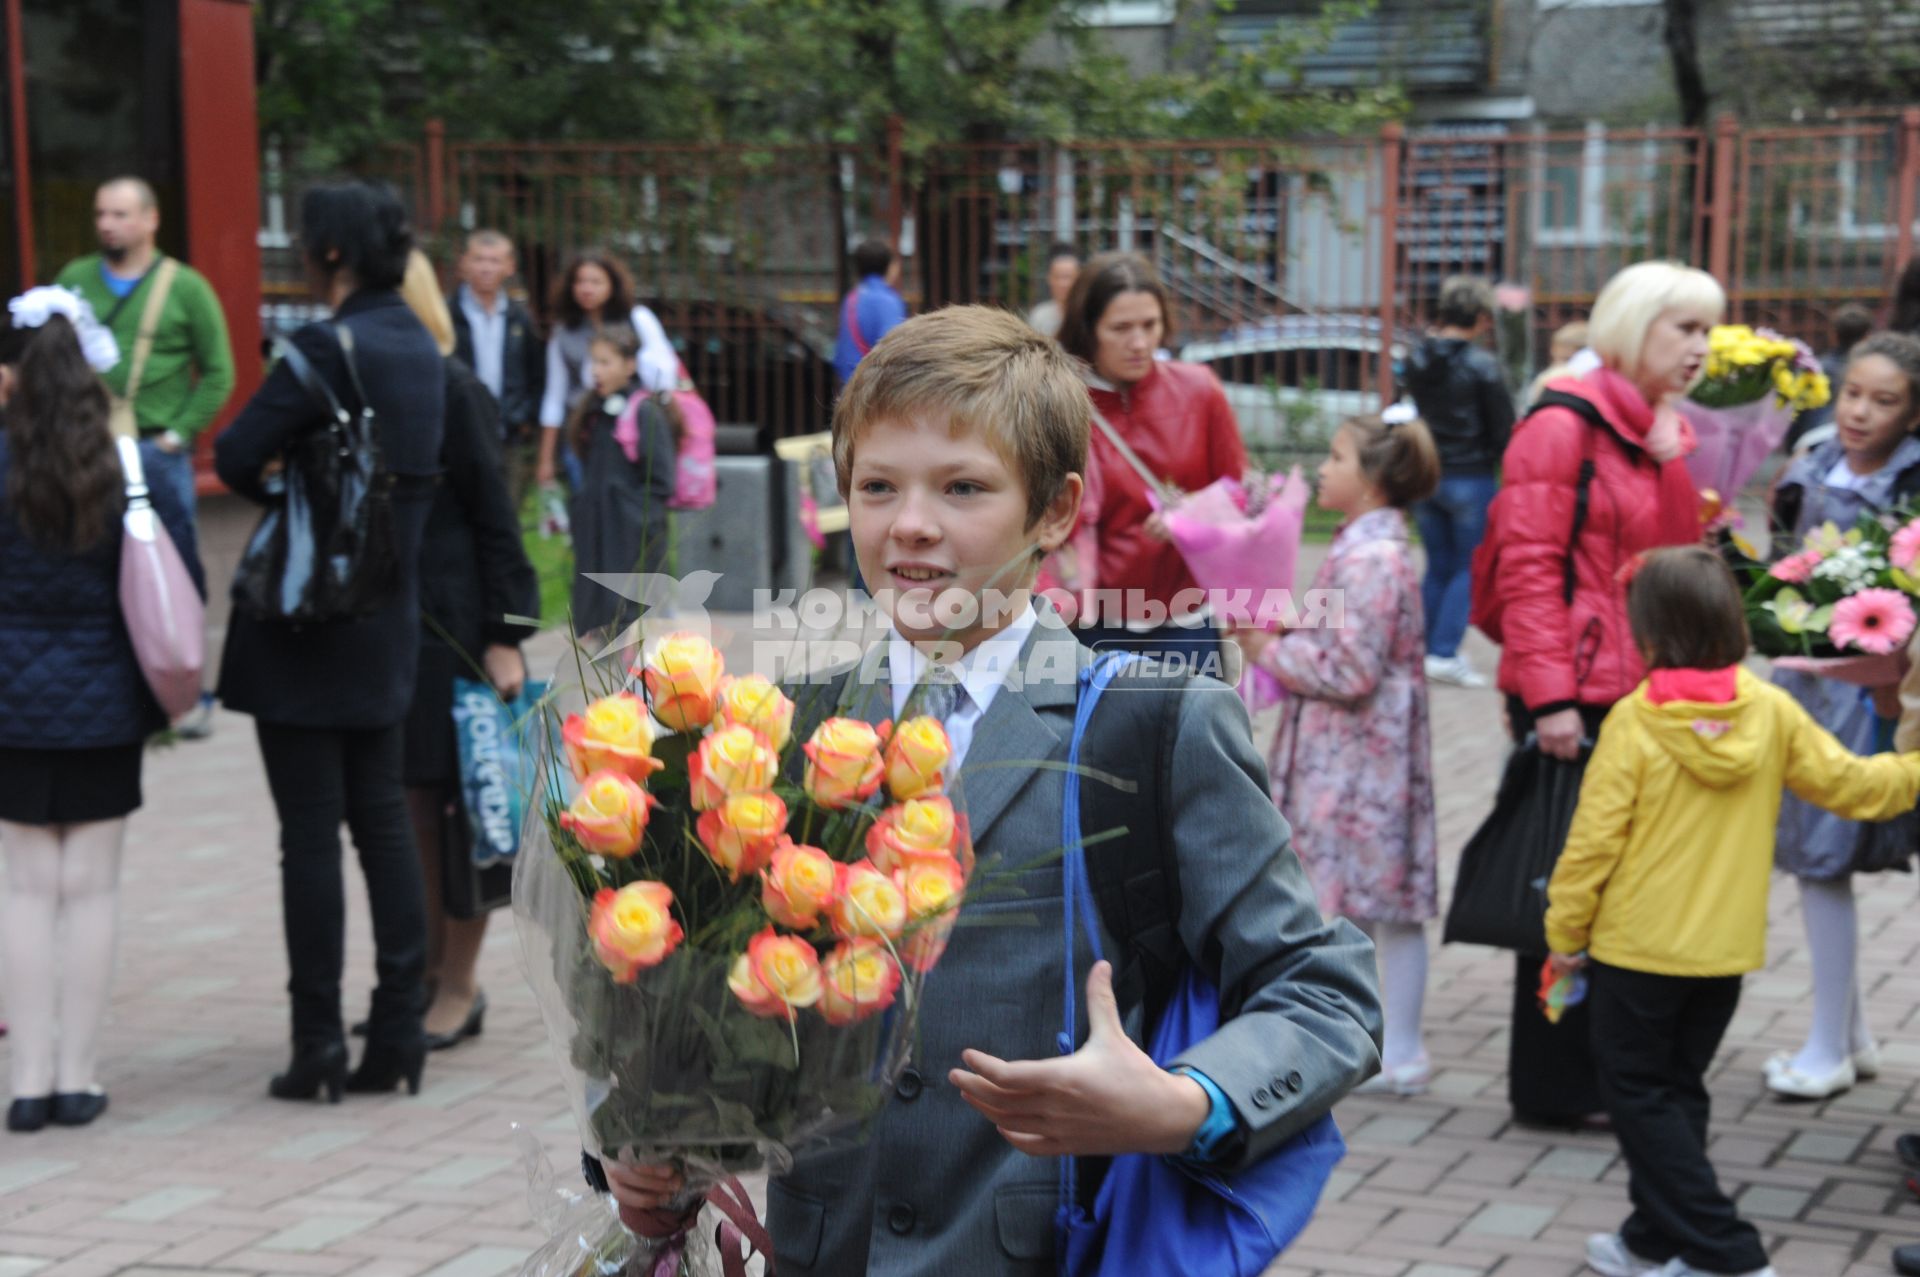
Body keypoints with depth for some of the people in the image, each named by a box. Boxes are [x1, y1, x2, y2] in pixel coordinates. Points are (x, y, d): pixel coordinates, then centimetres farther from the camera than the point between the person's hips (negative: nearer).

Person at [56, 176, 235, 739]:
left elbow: (218, 373, 0)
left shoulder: (185, 287, 0)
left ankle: (191, 698, 12)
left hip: (159, 454, -2)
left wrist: (178, 433, -7)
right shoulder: (75, 280, 8)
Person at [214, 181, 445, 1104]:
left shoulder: (329, 348, -17)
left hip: (307, 618, -7)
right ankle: (396, 1034, 15)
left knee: (310, 831, 0)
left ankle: (319, 1043, 6)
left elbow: (236, 452, -19)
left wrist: (273, 493, 2)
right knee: (382, 818, 12)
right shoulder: (419, 346, 7)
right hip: (389, 621, 7)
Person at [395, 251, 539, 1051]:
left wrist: (506, 637, -12)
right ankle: (431, 974, 24)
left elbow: (494, 518, -10)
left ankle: (458, 990, 11)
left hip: (451, 625, -6)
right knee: (415, 805, 12)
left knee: (455, 804, 1)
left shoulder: (453, 390, -10)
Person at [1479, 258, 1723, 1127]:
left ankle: (1605, 1072, 22)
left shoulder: (1664, 436, 16)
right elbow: (1528, 565, -15)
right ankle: (1553, 1083, 11)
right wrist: (1549, 695, -19)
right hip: (1578, 699, -8)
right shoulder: (1565, 426, -10)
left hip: (1646, 696, 8)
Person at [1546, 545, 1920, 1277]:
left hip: (1637, 946, -5)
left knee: (1638, 1093, 5)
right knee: (1677, 1087, 19)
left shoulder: (1635, 721, -16)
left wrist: (1565, 931, -3)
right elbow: (1848, 783, 4)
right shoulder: (1772, 712, -5)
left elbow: (1594, 839, -15)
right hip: (1728, 947, 5)